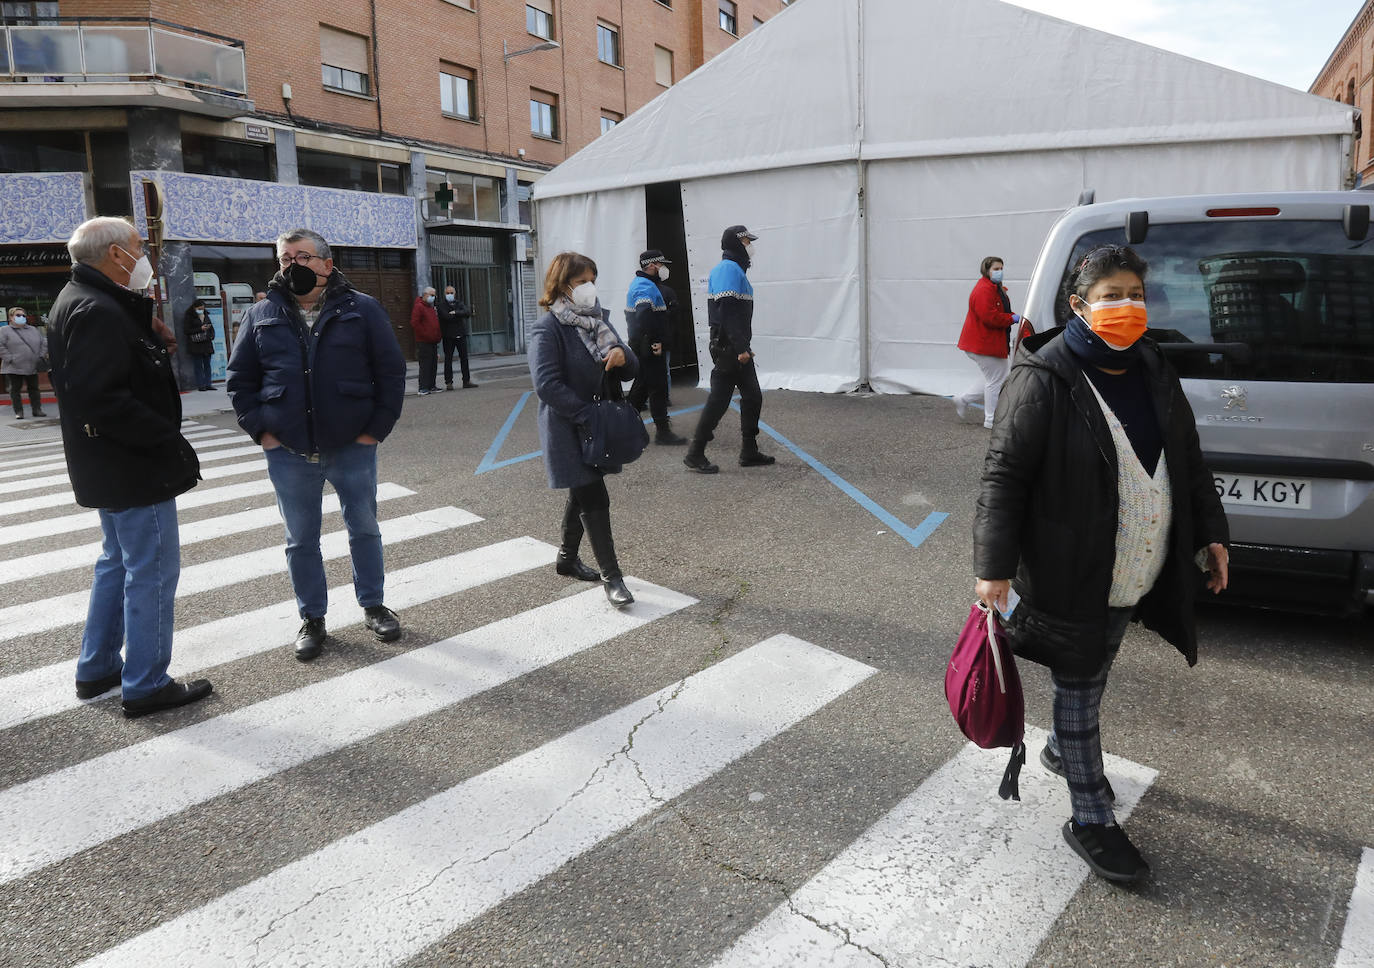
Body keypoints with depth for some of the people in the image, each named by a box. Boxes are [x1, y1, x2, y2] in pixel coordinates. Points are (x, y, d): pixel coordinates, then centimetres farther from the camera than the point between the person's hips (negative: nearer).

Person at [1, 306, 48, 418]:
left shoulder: (33, 330, 11)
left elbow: (44, 342, 13)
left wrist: (41, 356, 1)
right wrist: (10, 359, -15)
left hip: (33, 367, 4)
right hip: (14, 368, -4)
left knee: (34, 389, 9)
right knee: (15, 389, 2)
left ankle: (37, 409, 16)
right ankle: (18, 412, 6)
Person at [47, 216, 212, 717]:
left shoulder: (82, 301, 13)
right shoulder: (97, 312, -20)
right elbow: (102, 399, -28)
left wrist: (152, 337, 1)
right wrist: (169, 441, -24)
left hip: (109, 465, 11)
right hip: (134, 469, -11)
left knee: (119, 561, 22)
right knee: (153, 572, -1)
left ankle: (96, 670, 33)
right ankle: (145, 686, 9)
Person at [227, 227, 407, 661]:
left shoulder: (362, 309, -1)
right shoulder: (261, 315, 5)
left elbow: (391, 371, 0)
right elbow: (239, 379, 10)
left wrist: (377, 426, -5)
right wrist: (260, 430, -1)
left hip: (352, 448, -1)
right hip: (288, 453, 1)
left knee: (365, 529, 11)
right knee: (301, 540, 10)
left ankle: (373, 606, 29)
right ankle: (312, 619, 25)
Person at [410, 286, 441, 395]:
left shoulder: (431, 307, 20)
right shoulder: (419, 306, -8)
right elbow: (414, 323, -17)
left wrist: (437, 336, 17)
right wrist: (425, 335, -17)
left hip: (433, 342, 9)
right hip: (423, 342, -9)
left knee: (433, 365, 10)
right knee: (425, 365, -9)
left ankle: (431, 386, 16)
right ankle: (423, 389, -9)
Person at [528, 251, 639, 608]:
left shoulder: (596, 321, 10)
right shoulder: (548, 328, -14)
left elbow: (631, 370, 10)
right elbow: (547, 384, -22)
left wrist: (623, 356, -14)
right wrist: (588, 415, -23)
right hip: (568, 430, -8)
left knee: (583, 495, 18)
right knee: (595, 500, -7)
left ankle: (567, 558, 36)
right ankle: (611, 576, 0)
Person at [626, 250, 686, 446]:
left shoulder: (639, 283, 19)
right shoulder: (646, 287, -16)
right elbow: (644, 317, -30)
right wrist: (655, 342, -25)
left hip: (640, 346, 11)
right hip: (649, 348, -11)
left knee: (642, 385, 17)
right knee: (658, 386, -7)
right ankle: (662, 431, -4)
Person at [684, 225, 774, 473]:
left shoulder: (735, 269, 18)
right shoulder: (730, 269, -13)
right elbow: (728, 312, -22)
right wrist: (741, 348, -24)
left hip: (737, 347, 10)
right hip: (729, 348, -10)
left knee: (753, 397, 13)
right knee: (719, 400, -6)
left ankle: (749, 452, 20)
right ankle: (695, 455, 1)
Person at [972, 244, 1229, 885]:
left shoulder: (1153, 372, 6)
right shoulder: (1043, 380, -16)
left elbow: (1189, 462, 17)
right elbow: (1003, 475, -18)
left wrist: (1210, 533, 16)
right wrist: (994, 567, -23)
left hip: (1134, 574, 7)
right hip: (1070, 573, -7)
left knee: (1094, 675, 23)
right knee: (1079, 686, 4)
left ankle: (1063, 749, 49)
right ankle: (1091, 819, 17)